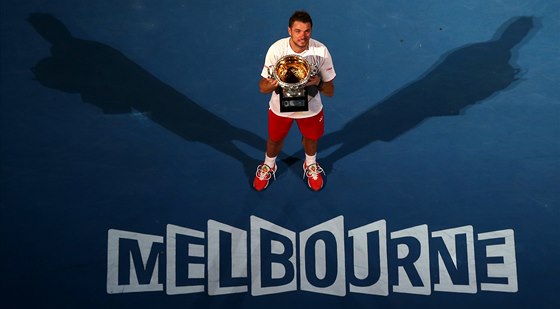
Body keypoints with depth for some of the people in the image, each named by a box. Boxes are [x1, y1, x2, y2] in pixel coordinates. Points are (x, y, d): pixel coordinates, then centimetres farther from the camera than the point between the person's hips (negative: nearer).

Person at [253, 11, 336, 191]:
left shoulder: (321, 51, -25)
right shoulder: (276, 49, -27)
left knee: (311, 138, 24)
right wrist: (272, 85, -45)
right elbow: (262, 87, -20)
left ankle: (310, 166, 59)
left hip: (310, 107, 1)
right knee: (275, 140, 21)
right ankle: (268, 166, 56)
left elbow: (330, 92, -18)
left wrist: (318, 83, -41)